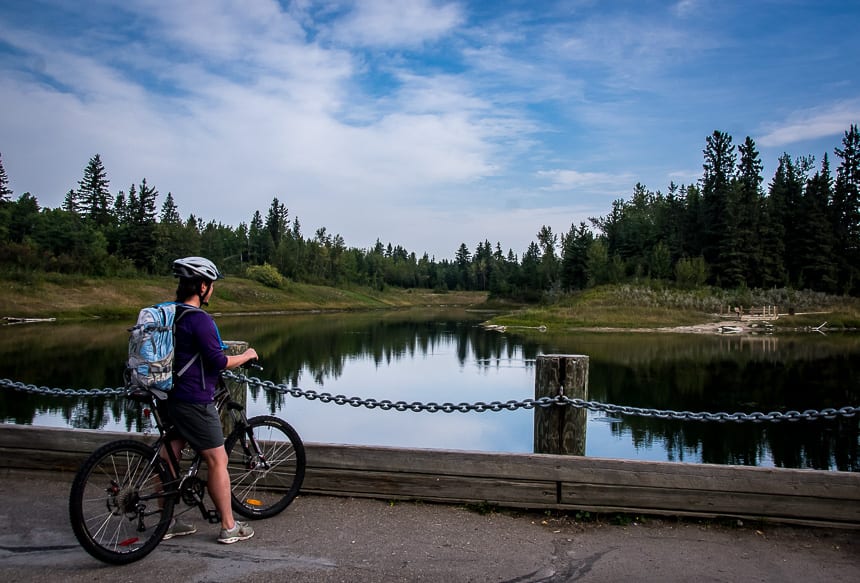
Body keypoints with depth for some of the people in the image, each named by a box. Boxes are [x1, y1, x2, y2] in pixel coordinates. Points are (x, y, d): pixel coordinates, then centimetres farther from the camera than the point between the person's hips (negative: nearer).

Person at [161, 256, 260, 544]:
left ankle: (166, 523, 27)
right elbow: (218, 361, -20)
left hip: (171, 397, 9)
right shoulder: (199, 319, -20)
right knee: (218, 461, 2)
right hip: (195, 401, -9)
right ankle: (229, 527, 11)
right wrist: (246, 356, -3)